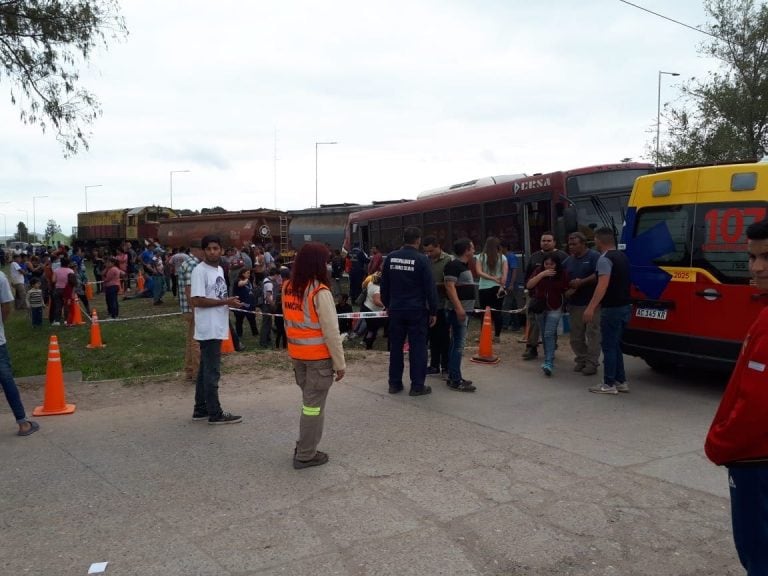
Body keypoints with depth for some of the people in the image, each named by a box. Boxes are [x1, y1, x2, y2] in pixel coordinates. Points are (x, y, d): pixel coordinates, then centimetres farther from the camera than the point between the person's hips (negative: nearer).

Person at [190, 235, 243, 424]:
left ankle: (201, 409, 24)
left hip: (217, 328, 9)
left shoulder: (219, 269, 15)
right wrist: (226, 302, -18)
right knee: (212, 371, -3)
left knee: (206, 370, 15)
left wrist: (230, 302, 4)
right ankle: (215, 413, 4)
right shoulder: (200, 271, -14)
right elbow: (196, 300, -20)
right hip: (208, 330, -9)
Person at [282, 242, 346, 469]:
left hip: (297, 354, 7)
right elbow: (331, 331, -17)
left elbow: (288, 323, 9)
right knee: (314, 405, 5)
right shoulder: (320, 292, -18)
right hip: (319, 356, -7)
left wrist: (295, 348, 17)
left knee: (309, 401, 20)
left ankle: (303, 447, 28)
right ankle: (306, 455, 13)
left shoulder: (288, 288, 2)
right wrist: (340, 363, -9)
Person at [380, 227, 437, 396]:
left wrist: (387, 305, 20)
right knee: (418, 348, 2)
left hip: (396, 309, 4)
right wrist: (433, 311, -2)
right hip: (417, 310, -4)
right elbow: (430, 288, -10)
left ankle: (395, 383, 17)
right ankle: (417, 386, 4)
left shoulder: (390, 258, 2)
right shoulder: (422, 259, -11)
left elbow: (384, 285, 10)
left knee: (396, 346, 11)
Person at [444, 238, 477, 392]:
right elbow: (450, 287, -23)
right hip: (458, 309, -10)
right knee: (458, 345, -11)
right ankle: (455, 381, -9)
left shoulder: (463, 265, 17)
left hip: (464, 309, 10)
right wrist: (458, 307, -30)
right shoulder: (453, 265, -14)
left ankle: (453, 377, 20)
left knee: (456, 343, 13)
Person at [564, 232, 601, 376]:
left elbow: (598, 276, -15)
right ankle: (581, 360, 21)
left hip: (592, 303, -6)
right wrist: (567, 290, 0)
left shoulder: (594, 256, -4)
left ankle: (592, 363, 2)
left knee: (592, 333, -4)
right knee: (576, 335, 9)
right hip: (574, 303, 7)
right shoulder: (569, 261, 16)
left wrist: (581, 282, -15)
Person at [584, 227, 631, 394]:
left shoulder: (605, 259, -14)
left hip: (613, 309, -9)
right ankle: (621, 381, 19)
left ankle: (609, 384, 2)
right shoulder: (622, 257, 15)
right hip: (625, 306, 9)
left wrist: (591, 307, -31)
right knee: (615, 346, 16)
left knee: (608, 346, -2)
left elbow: (603, 285, -26)